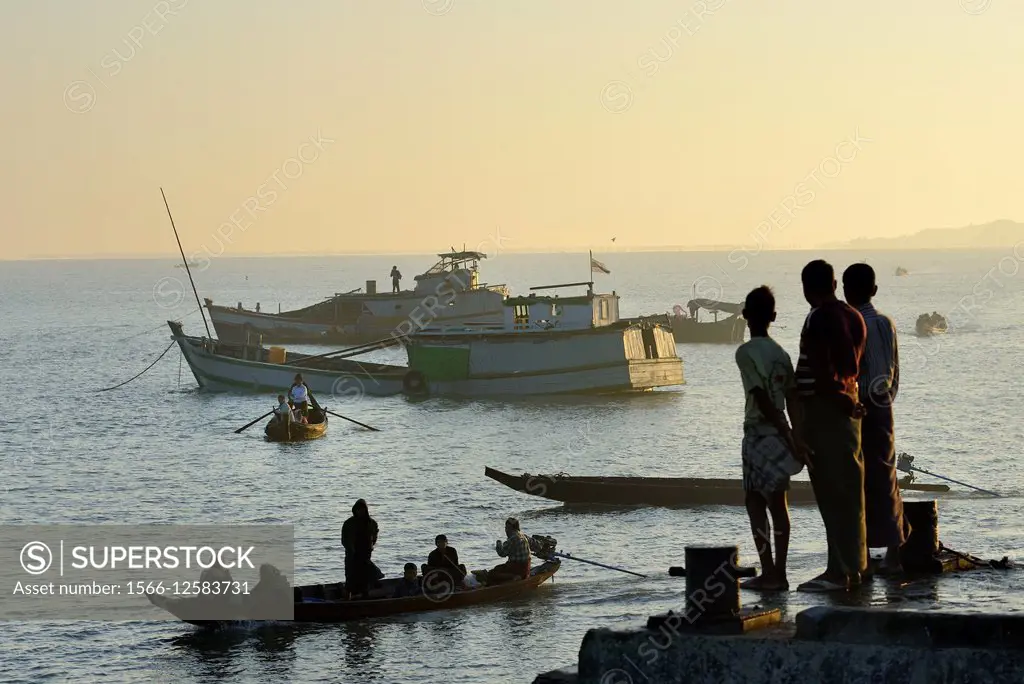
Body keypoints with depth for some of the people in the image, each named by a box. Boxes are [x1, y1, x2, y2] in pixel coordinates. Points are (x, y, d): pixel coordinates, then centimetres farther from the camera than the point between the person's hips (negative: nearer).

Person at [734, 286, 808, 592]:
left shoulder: (746, 352, -11)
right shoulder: (781, 354, 10)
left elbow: (763, 400, -16)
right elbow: (792, 400, 5)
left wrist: (789, 440, -15)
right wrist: (795, 439, 3)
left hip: (759, 434, -6)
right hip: (779, 436, 6)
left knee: (755, 503, -1)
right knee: (778, 503, 9)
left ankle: (768, 573, -6)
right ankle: (779, 572, 9)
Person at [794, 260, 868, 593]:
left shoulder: (818, 319, -15)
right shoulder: (854, 317, 11)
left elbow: (821, 373, -19)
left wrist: (842, 402, -8)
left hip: (823, 407, -9)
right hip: (847, 407, 9)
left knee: (832, 493, -7)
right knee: (849, 489, 12)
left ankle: (839, 571, -7)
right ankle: (853, 566, 17)